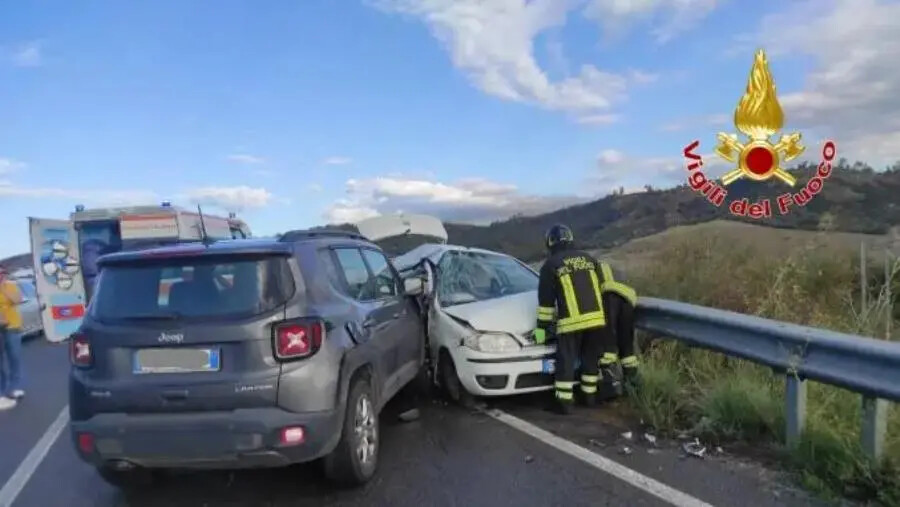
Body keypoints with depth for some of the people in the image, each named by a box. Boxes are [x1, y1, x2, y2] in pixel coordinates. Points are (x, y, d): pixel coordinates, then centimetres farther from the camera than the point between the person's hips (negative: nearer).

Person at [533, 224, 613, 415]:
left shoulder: (551, 265, 2)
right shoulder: (588, 258, 16)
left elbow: (546, 300, 1)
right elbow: (601, 287, 20)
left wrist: (542, 327, 6)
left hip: (570, 322, -4)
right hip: (596, 318, 5)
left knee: (566, 361, 4)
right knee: (591, 359, 18)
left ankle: (564, 401, 6)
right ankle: (589, 395, 27)